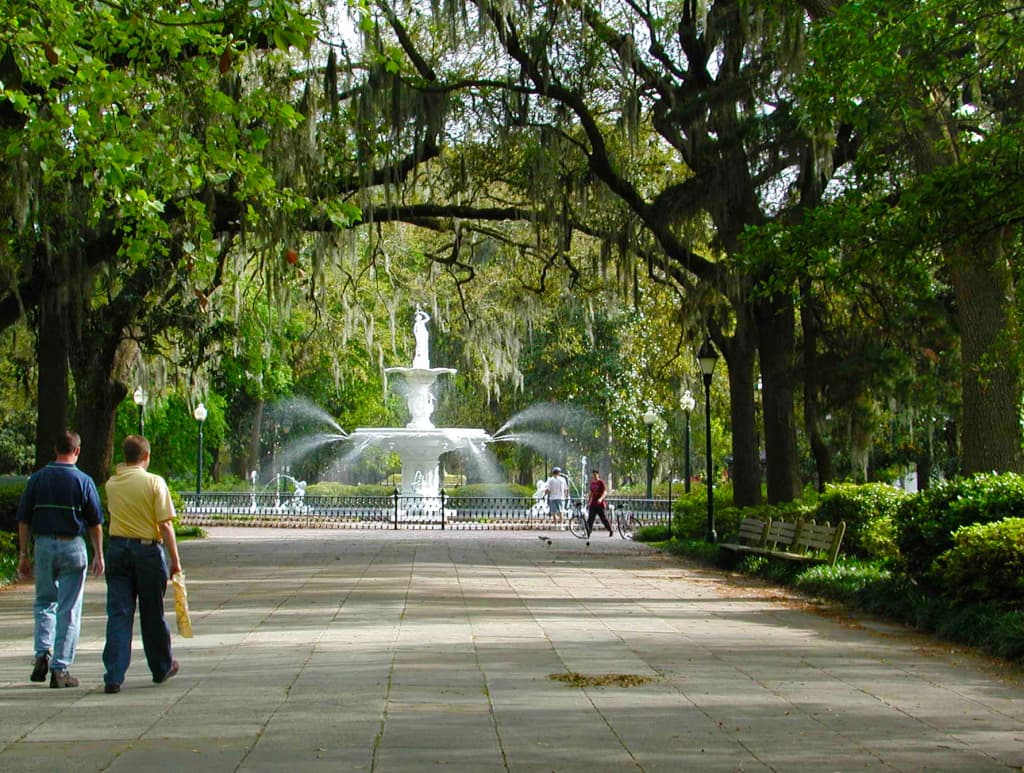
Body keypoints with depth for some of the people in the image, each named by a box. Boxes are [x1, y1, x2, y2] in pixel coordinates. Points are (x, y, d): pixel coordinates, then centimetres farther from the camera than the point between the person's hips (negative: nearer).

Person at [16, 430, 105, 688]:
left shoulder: (37, 479, 2)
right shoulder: (83, 481, -5)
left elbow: (24, 520, 3)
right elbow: (95, 523, -2)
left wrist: (23, 555, 9)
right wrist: (99, 555, 6)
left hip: (43, 544, 2)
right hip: (72, 546, -2)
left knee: (44, 601, 19)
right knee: (69, 609, 3)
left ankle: (42, 653, 2)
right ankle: (60, 668, 3)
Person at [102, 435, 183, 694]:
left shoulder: (112, 484, 4)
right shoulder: (154, 482, -9)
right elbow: (165, 524, -12)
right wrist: (175, 559, -7)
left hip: (117, 548, 3)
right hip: (148, 549, -3)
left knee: (118, 614, 2)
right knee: (152, 614, 11)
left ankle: (114, 676, -7)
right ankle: (162, 668, 28)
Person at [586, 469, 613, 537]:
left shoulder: (601, 482, -7)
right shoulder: (592, 483, 12)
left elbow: (605, 491, -18)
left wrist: (600, 499, -34)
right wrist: (588, 502, 23)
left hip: (600, 504, -6)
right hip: (593, 504, 6)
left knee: (603, 518, 1)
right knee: (590, 519, -1)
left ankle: (611, 531, 15)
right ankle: (588, 532, 0)